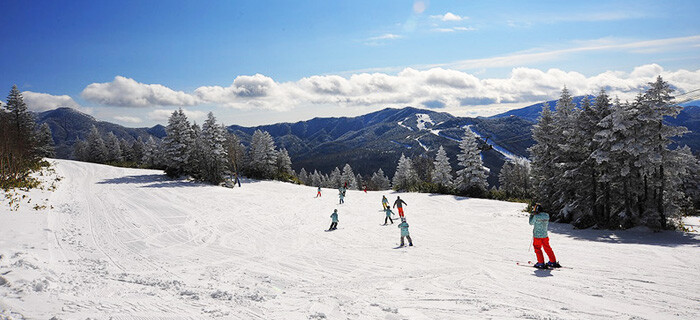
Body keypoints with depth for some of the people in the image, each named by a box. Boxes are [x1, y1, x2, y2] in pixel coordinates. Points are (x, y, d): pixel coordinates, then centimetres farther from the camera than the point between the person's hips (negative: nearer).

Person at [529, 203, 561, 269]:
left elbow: (531, 223, -3)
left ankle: (541, 263, 5)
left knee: (537, 249, 7)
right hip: (545, 235, 5)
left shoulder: (536, 216, -19)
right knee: (547, 248, 18)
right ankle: (553, 262, 26)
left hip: (537, 236, -5)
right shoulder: (547, 215, -3)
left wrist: (531, 215, 9)